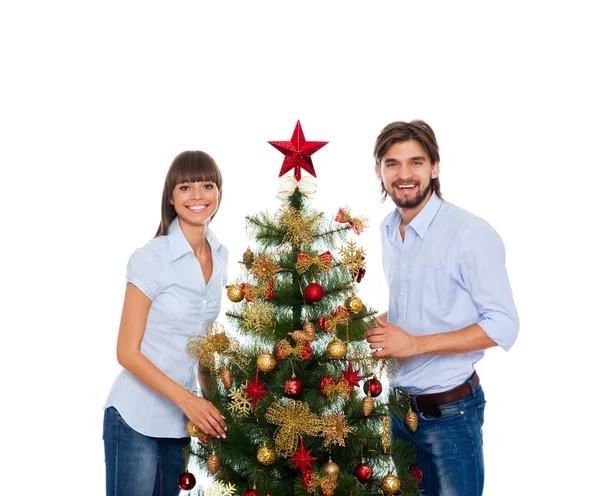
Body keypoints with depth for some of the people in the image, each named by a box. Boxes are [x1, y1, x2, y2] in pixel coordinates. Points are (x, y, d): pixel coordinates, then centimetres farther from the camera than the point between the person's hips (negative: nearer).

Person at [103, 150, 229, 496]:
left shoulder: (220, 257, 6)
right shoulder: (151, 258, -13)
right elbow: (128, 352, -13)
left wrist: (210, 406, 9)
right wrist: (186, 400, -19)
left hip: (181, 421, 6)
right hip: (136, 419, -6)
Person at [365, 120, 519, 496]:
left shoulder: (471, 234, -17)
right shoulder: (386, 231, 5)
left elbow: (503, 326, -18)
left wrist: (415, 344, -22)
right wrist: (379, 324, -2)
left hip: (450, 411, -6)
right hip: (396, 404, 6)